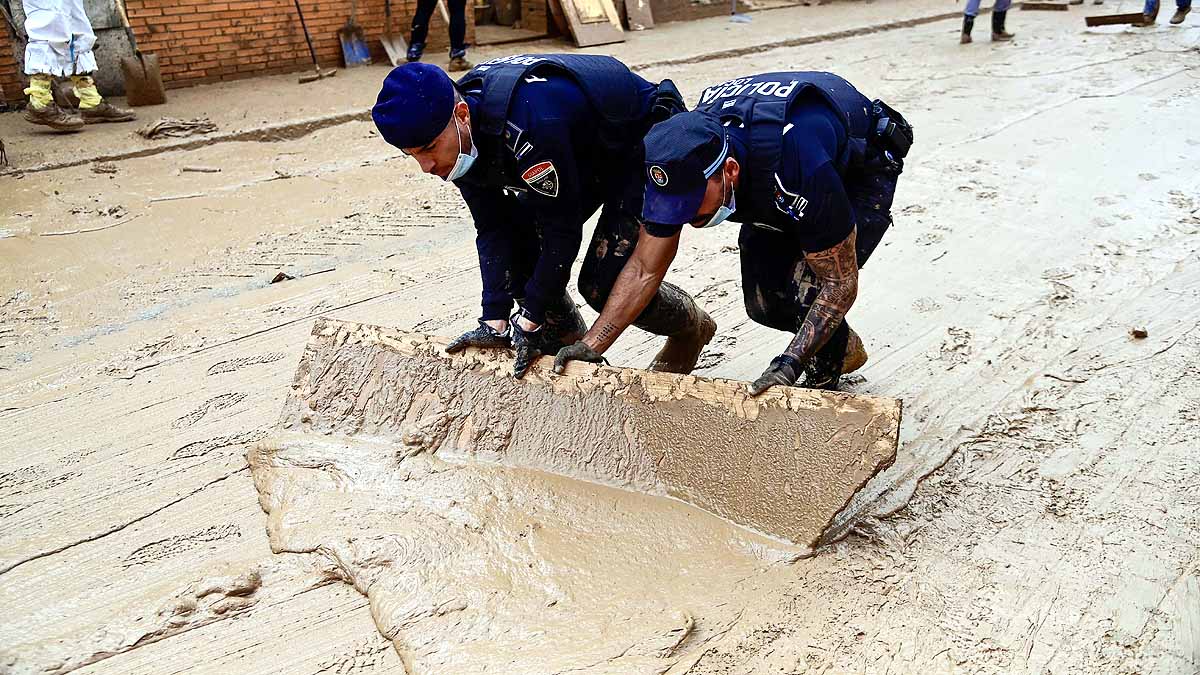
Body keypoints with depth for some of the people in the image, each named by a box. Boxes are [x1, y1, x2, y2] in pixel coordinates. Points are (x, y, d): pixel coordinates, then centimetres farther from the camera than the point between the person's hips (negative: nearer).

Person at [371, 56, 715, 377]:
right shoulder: (459, 135, -15)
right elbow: (491, 226, -11)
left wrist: (529, 320, -25)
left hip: (647, 144, -8)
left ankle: (692, 327, 15)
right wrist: (494, 321, -18)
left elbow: (564, 228, -32)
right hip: (586, 153, 8)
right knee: (517, 242, -3)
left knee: (602, 283, -15)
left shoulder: (525, 122, -41)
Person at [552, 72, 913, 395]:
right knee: (763, 301, -2)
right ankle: (845, 348, 27)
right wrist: (592, 344, -22)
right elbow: (645, 268, -17)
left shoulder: (797, 169, -46)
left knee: (805, 291, -25)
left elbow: (840, 283, -33)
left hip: (863, 171, -5)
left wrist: (790, 363, -40)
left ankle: (824, 384, 3)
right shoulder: (677, 166, -29)